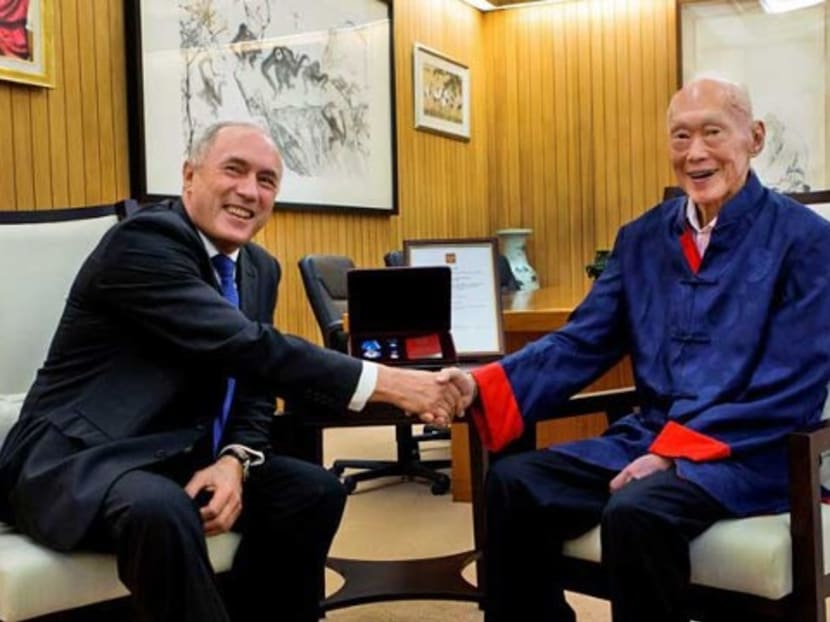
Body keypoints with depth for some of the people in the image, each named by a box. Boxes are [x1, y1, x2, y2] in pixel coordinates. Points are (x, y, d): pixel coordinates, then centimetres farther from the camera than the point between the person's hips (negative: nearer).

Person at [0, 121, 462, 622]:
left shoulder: (260, 268, 8)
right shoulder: (144, 240, -19)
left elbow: (254, 383, 7)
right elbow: (248, 348, -28)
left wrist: (234, 461, -15)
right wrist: (387, 383, -28)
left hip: (175, 458, 8)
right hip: (75, 457, -8)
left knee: (316, 490, -6)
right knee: (162, 511, -37)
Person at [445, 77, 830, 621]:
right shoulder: (642, 238, 9)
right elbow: (581, 344, 4)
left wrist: (675, 453, -20)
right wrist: (481, 389, -13)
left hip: (752, 453, -5)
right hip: (648, 436, 6)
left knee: (635, 513, -32)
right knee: (513, 483, -12)